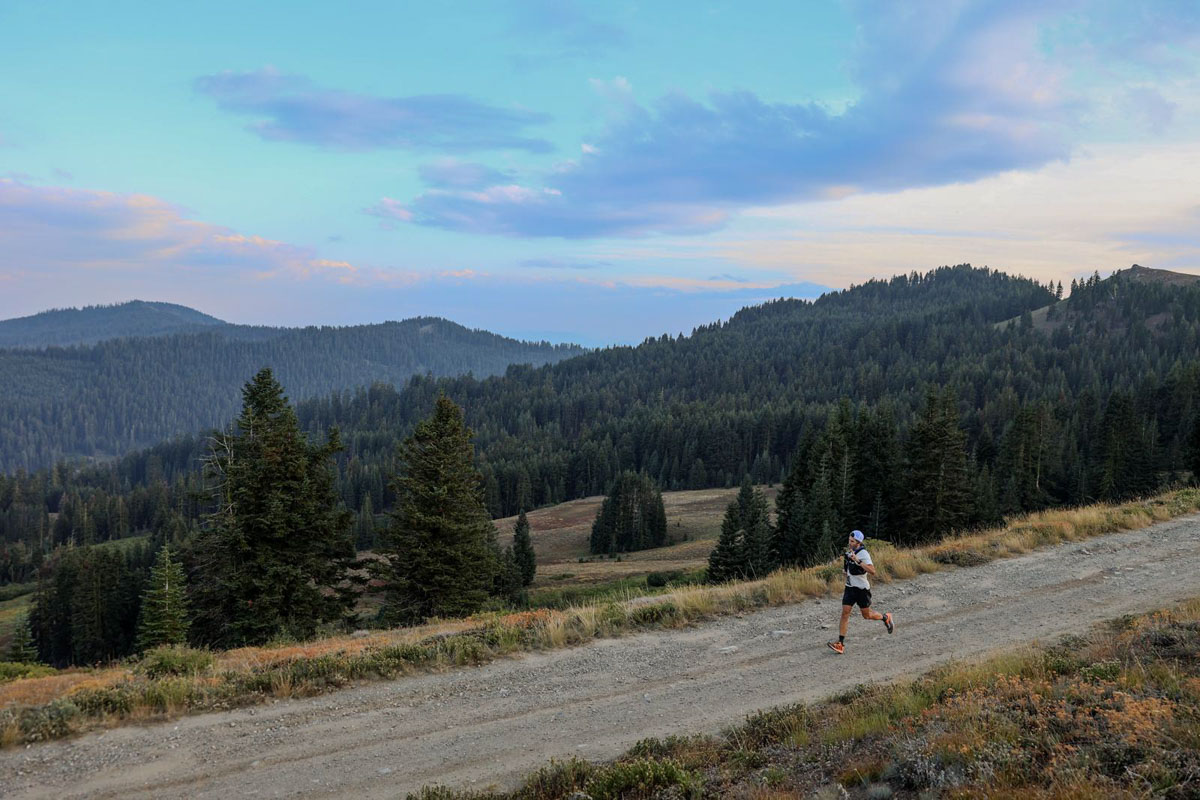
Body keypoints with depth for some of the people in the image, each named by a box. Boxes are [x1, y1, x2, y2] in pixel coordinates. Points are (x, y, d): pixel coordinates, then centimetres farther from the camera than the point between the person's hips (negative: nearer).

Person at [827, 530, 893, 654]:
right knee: (845, 613, -6)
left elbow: (872, 571, -32)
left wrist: (858, 561, -38)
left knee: (866, 615, 9)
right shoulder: (848, 552, 4)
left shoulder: (863, 554, -18)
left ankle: (886, 618, 40)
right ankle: (840, 643, -9)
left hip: (862, 589, -6)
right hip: (850, 588, 6)